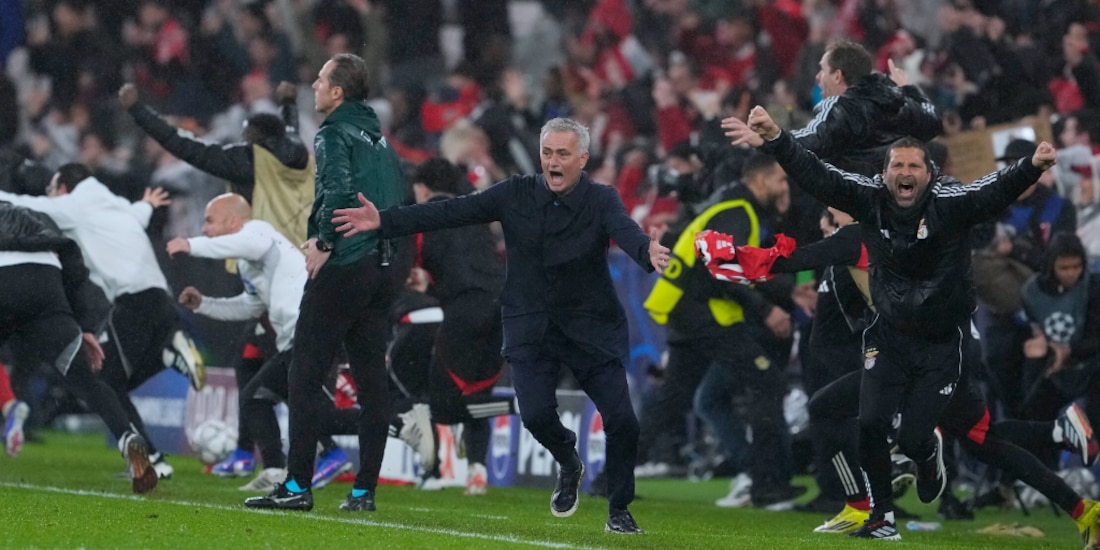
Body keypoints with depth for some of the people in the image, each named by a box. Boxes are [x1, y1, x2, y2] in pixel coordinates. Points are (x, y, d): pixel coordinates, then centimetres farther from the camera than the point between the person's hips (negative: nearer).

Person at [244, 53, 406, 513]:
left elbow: (340, 189, -24)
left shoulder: (335, 135, -7)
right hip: (381, 272, 8)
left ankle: (297, 485, -7)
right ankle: (364, 489, 6)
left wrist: (325, 242, -14)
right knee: (370, 380, 7)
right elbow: (400, 201, 19)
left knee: (306, 376, -4)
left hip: (341, 270, -8)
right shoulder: (379, 138, 19)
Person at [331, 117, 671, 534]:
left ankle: (619, 511, 16)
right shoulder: (516, 195, -4)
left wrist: (648, 252, -55)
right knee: (536, 414, -16)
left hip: (592, 326, -1)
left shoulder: (601, 201, -10)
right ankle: (569, 465, 20)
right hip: (531, 327, 1)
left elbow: (625, 230, -30)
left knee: (620, 419, -8)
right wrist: (384, 221, -16)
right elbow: (453, 212, -7)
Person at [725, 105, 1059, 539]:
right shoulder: (869, 199, -11)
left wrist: (1031, 168, -55)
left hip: (940, 343, -2)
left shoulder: (950, 204, -19)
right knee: (871, 425, -11)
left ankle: (930, 453, 37)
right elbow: (816, 176, -18)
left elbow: (996, 192, -35)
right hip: (889, 336, 2)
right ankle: (882, 518, 8)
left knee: (913, 440, -3)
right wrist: (775, 141, -33)